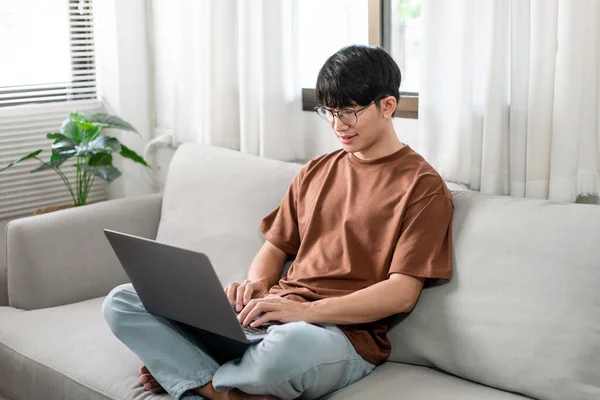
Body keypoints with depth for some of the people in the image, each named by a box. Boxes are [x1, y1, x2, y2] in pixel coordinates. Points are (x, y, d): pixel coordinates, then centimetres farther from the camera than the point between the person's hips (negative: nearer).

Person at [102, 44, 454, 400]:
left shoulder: (423, 187, 0)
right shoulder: (316, 172, 20)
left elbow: (401, 294, -10)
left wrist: (306, 310, -20)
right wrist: (256, 285, -2)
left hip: (344, 333, -6)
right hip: (275, 313, 6)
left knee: (292, 345, -44)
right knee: (122, 302, -7)